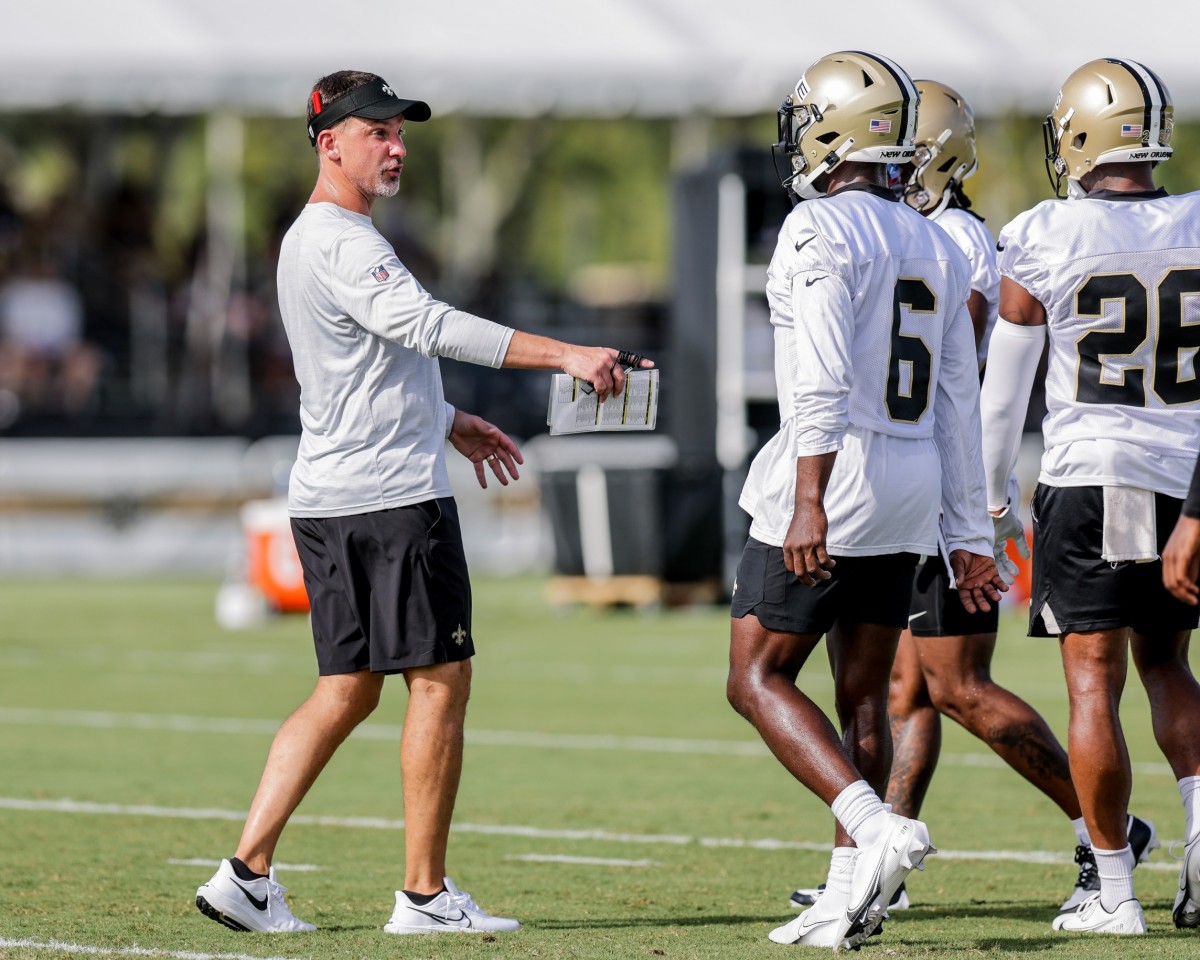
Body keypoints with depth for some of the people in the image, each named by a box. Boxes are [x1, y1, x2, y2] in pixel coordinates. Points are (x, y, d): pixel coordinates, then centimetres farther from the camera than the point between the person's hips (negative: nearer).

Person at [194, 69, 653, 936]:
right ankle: (425, 894, 0)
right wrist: (566, 356, -35)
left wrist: (447, 422, 32)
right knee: (441, 680, -3)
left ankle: (248, 872, 4)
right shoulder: (344, 245, -15)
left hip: (328, 502, 10)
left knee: (348, 689, 12)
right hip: (392, 497, -10)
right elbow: (430, 326, -30)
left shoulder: (308, 242, 18)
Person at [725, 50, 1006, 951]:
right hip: (909, 497, 8)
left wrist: (809, 498, -28)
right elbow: (958, 409, 15)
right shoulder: (937, 249, 13)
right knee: (864, 694, 11)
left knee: (759, 680, -1)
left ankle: (878, 827, -18)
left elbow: (822, 381, -23)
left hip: (836, 475, -8)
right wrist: (970, 535, 17)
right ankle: (853, 892, 9)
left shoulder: (820, 232, -11)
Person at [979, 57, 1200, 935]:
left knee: (1094, 686, 0)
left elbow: (1005, 384, 0)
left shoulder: (1043, 239, -7)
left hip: (1091, 477, -4)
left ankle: (1116, 893, 0)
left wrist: (989, 492, 12)